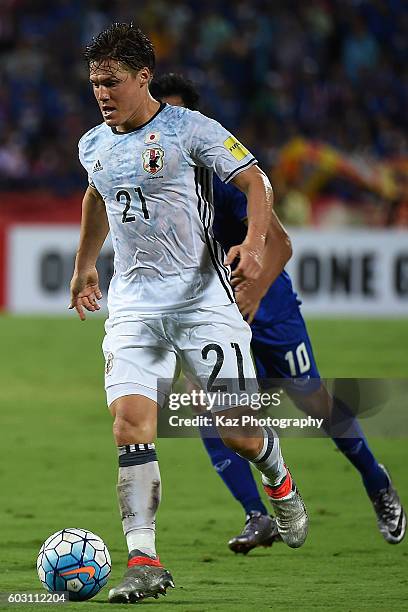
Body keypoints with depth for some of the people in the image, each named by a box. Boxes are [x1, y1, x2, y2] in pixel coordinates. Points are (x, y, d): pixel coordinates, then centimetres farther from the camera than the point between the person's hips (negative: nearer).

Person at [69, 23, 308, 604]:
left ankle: (280, 482, 33)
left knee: (237, 430, -4)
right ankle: (143, 560, -19)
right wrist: (84, 267, 40)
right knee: (130, 421, -16)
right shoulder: (94, 146, 11)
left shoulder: (189, 128, -7)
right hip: (133, 301, 4)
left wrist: (255, 242, -24)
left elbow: (254, 180, -7)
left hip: (202, 294, -4)